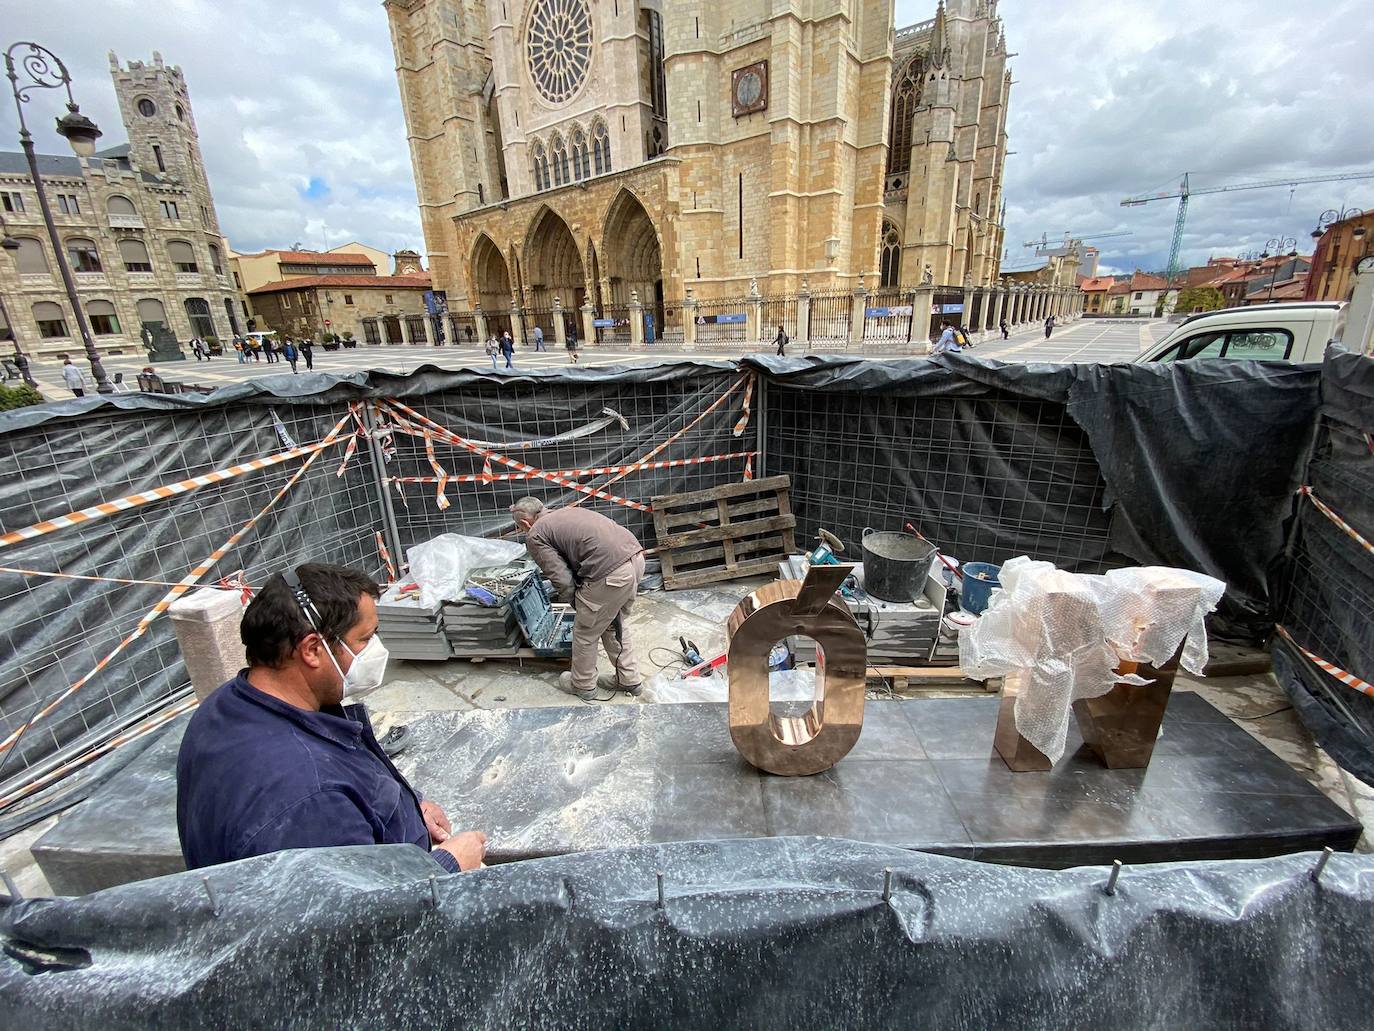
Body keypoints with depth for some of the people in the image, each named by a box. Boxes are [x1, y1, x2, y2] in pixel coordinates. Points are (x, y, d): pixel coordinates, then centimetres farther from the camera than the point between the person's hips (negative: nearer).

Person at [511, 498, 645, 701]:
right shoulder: (567, 512, 28)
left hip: (611, 573, -8)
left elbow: (563, 582, -2)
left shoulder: (535, 536, 6)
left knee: (585, 633, 17)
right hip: (636, 556, 8)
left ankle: (583, 686, 38)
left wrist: (580, 606, 16)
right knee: (614, 623, 29)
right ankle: (629, 679, 41)